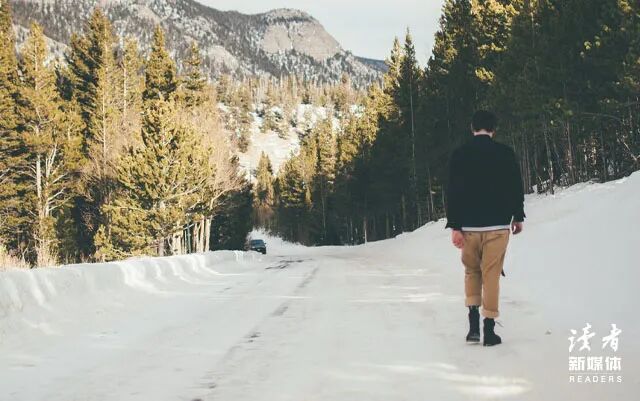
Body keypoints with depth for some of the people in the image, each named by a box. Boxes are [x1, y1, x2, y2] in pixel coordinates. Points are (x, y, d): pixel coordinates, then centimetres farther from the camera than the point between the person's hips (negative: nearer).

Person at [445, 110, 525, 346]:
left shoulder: (460, 155, -1)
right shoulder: (505, 153, -1)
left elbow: (453, 192, -5)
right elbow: (516, 188, 3)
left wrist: (454, 226, -4)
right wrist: (518, 217, 16)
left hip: (469, 226, 1)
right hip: (497, 225, -1)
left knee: (471, 271, 17)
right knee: (491, 275, 4)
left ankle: (474, 324, 7)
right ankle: (489, 329, 4)